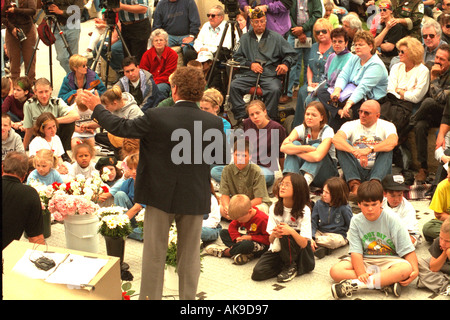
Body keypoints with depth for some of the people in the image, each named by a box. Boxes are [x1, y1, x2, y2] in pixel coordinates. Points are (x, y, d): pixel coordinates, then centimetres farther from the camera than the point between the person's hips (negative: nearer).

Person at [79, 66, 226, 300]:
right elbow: (221, 158, 2)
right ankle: (188, 297, 24)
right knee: (189, 255, 15)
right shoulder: (214, 123, -12)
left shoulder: (156, 117, -18)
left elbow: (120, 127, -6)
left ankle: (150, 296, 22)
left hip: (160, 195, -1)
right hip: (195, 198, 2)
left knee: (154, 254, 12)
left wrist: (96, 107, 9)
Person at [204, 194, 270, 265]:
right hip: (244, 239, 8)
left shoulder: (262, 219, -24)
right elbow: (232, 226, 4)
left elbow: (268, 238, -22)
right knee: (223, 232, -1)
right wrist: (237, 237, -14)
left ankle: (224, 252, -16)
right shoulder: (241, 215, -3)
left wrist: (251, 237, -25)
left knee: (247, 244, -43)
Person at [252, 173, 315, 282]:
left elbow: (304, 244, -21)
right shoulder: (275, 207, -4)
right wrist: (274, 235, -29)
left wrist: (291, 231, -40)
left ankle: (290, 266, -11)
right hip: (278, 249, 3)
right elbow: (270, 240, -5)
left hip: (300, 252, -3)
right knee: (258, 273, -21)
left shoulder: (304, 210, -14)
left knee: (285, 234, -33)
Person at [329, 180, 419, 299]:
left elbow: (408, 249, -11)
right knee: (335, 271, -23)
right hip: (365, 261, 2)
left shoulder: (392, 220, -8)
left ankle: (354, 285, -36)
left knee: (406, 268, -36)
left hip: (388, 260, -2)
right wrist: (361, 273, -27)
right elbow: (356, 251, -10)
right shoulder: (356, 221, -2)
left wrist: (415, 270, -27)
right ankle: (387, 283, -29)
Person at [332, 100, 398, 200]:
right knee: (344, 144, -19)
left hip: (377, 172, -1)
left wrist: (369, 149, -37)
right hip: (356, 172, 1)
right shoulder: (351, 125, 4)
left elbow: (393, 141, -22)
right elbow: (336, 139, -18)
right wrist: (356, 152, -37)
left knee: (387, 148, -23)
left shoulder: (386, 126, 3)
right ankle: (355, 185, -37)